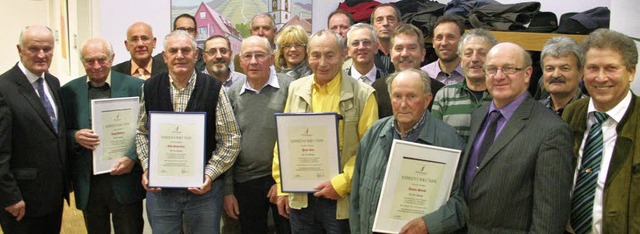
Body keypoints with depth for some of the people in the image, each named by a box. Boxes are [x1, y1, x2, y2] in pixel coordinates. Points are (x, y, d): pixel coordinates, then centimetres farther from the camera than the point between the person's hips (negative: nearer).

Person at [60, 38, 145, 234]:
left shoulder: (135, 86, -2)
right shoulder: (68, 91, 5)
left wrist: (132, 157, -15)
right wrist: (75, 137, -13)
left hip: (125, 180, -2)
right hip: (88, 184, 2)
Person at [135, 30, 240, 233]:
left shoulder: (213, 88, -6)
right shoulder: (150, 88, 2)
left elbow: (231, 139, -4)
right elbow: (141, 132, 12)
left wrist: (209, 175, -12)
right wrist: (146, 168, -1)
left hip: (204, 188, -2)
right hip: (159, 187, 2)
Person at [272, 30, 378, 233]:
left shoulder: (362, 94, -7)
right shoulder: (296, 89, 5)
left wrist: (342, 183, -14)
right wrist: (282, 187, 7)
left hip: (343, 200, -3)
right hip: (300, 197, 4)